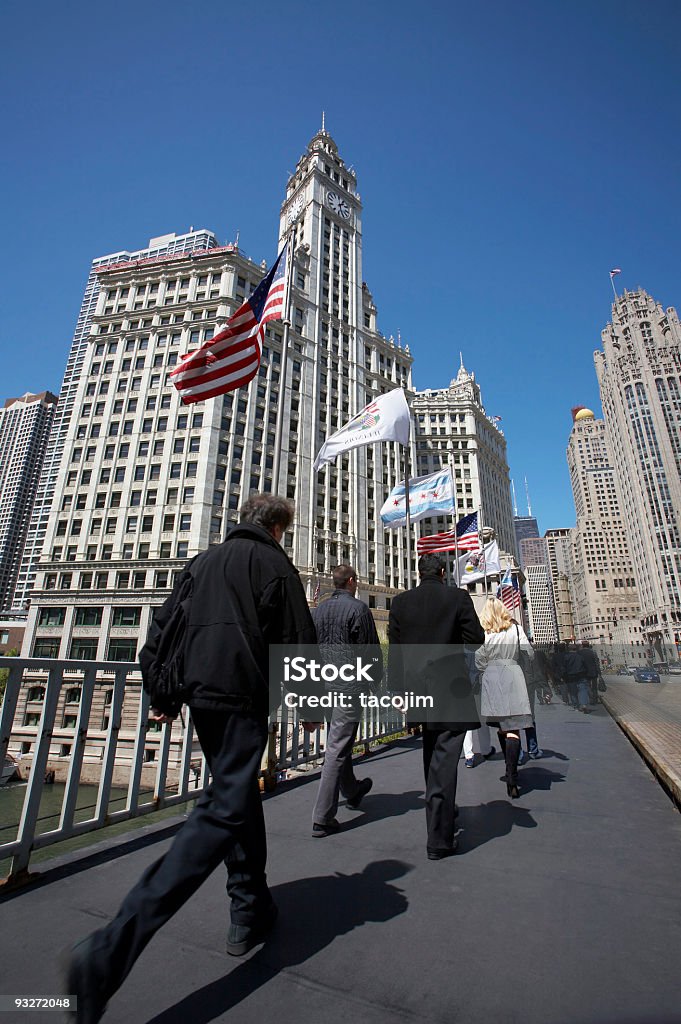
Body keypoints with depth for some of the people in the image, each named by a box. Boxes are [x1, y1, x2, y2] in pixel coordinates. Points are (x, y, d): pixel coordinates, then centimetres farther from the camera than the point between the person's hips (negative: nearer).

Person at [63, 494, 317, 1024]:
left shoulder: (203, 560, 16)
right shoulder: (273, 561, -3)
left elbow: (163, 626, 16)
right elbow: (297, 639, -7)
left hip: (199, 693, 8)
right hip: (242, 697, -8)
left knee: (239, 796, 21)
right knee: (225, 810, -6)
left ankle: (251, 910, 33)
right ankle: (112, 950, -13)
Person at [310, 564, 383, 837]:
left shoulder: (319, 609, 6)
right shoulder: (358, 608, -12)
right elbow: (371, 648, -9)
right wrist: (376, 678, 6)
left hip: (324, 684, 7)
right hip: (350, 685, -7)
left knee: (338, 741, 23)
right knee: (337, 748, -1)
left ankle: (352, 791, 44)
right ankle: (322, 818, 4)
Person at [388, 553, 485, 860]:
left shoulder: (400, 602, -1)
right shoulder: (458, 597, -8)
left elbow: (394, 649, 0)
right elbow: (476, 639, -8)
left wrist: (397, 690, 6)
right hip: (450, 690, -3)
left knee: (432, 754, 23)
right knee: (444, 760, 2)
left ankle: (442, 813, 42)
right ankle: (439, 840, 7)